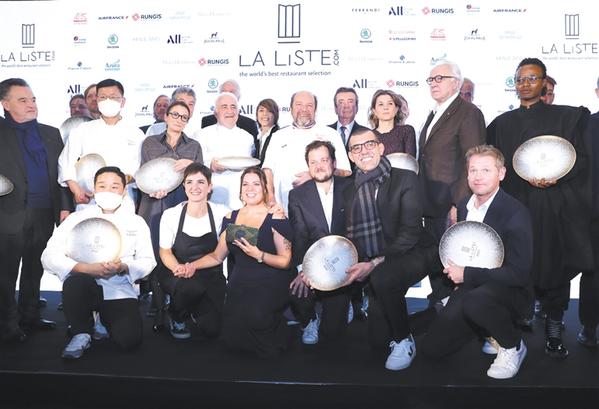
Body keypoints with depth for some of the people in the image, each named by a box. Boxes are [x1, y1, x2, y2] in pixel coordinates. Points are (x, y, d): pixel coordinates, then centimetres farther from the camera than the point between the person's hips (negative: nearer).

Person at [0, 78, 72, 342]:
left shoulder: (51, 134, 12)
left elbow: (62, 174, 10)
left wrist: (65, 207, 3)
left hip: (45, 215, 4)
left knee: (34, 271, 15)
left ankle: (30, 316, 28)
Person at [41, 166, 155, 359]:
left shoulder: (137, 223, 7)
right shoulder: (77, 218, 3)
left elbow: (148, 262, 4)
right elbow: (49, 257, -7)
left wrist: (123, 267, -18)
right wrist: (86, 268, -23)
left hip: (119, 289, 1)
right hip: (84, 286, -1)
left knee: (130, 338, -22)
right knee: (76, 281, -37)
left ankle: (104, 319, 16)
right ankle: (81, 333, -8)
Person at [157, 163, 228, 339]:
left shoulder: (221, 213, -9)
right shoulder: (171, 215, -8)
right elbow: (165, 251, -2)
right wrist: (179, 268, -20)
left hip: (210, 274, 1)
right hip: (176, 274, -1)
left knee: (212, 328, -14)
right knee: (192, 285, -35)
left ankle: (195, 309, 22)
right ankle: (177, 318, 0)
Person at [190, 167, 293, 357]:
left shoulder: (276, 217, -3)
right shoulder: (231, 218, 11)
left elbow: (285, 261, -8)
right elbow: (217, 256, 17)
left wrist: (259, 255, -22)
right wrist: (192, 265, 4)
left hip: (271, 283, -3)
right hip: (240, 283, 4)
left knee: (255, 314, -32)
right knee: (232, 340, -13)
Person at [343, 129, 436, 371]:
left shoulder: (405, 179, -6)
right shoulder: (349, 192, 9)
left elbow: (410, 232, -15)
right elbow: (351, 236, 11)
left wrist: (375, 263, -22)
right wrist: (360, 266, -10)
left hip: (410, 255, -5)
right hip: (374, 269, 5)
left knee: (381, 277, -37)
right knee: (378, 339, 2)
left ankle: (404, 341, -14)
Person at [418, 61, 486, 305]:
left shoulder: (468, 113, -8)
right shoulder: (433, 115, 19)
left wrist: (460, 204, -19)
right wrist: (422, 200, 13)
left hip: (451, 207, -8)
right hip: (431, 206, 8)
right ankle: (439, 308, 26)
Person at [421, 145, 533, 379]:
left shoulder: (515, 213, -19)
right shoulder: (464, 206, 3)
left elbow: (519, 273, -23)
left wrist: (467, 274, -21)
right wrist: (455, 270, 0)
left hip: (509, 291, -6)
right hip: (469, 288, 7)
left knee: (474, 301, -40)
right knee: (431, 348, 1)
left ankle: (512, 346, -9)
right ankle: (493, 331, 20)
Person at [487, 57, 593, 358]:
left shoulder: (566, 117, 9)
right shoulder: (502, 123, 14)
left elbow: (581, 158, 2)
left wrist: (556, 176, -14)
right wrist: (525, 177, -4)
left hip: (553, 207, -1)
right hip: (514, 206, 1)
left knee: (554, 265, 0)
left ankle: (554, 331, 12)